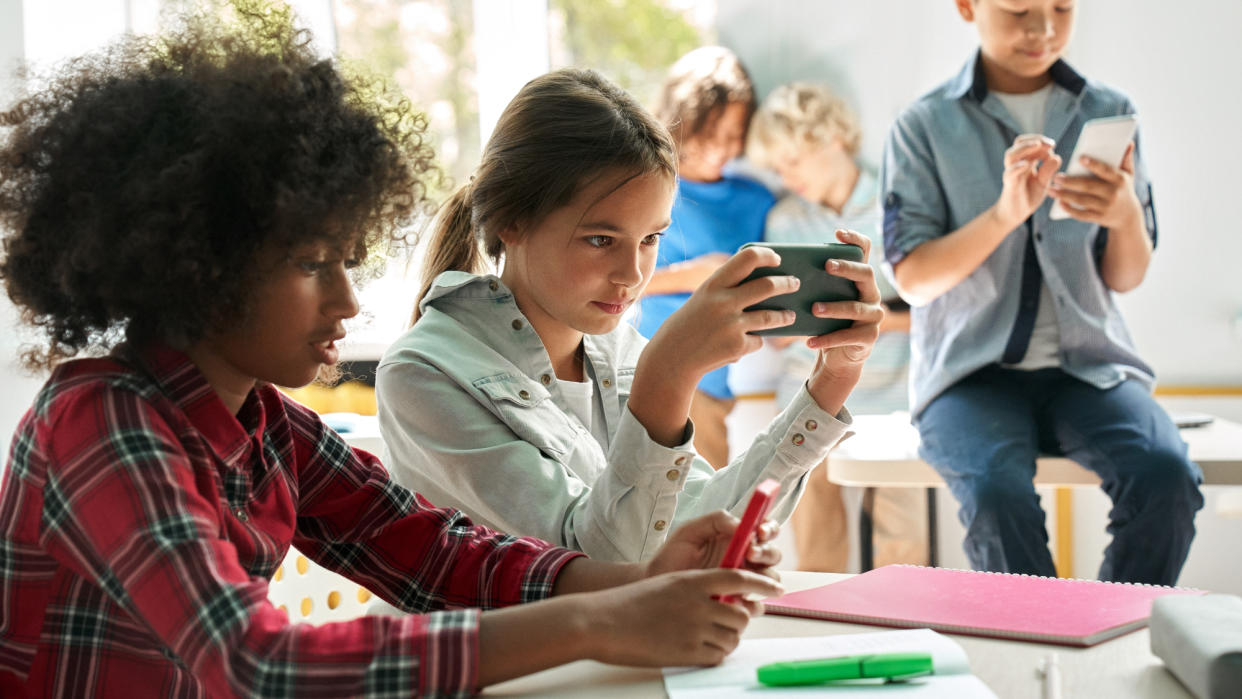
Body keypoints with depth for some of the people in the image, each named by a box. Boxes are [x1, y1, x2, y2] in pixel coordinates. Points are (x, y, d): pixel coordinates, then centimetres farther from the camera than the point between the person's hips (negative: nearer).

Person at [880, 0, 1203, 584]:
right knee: (999, 493, -33)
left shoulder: (1109, 113, 8)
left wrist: (1126, 216, -14)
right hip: (971, 372, -2)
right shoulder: (924, 127, 1)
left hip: (1088, 365, 2)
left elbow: (1125, 277, 8)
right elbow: (913, 279, -5)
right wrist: (1005, 213, -20)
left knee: (1167, 476, -28)